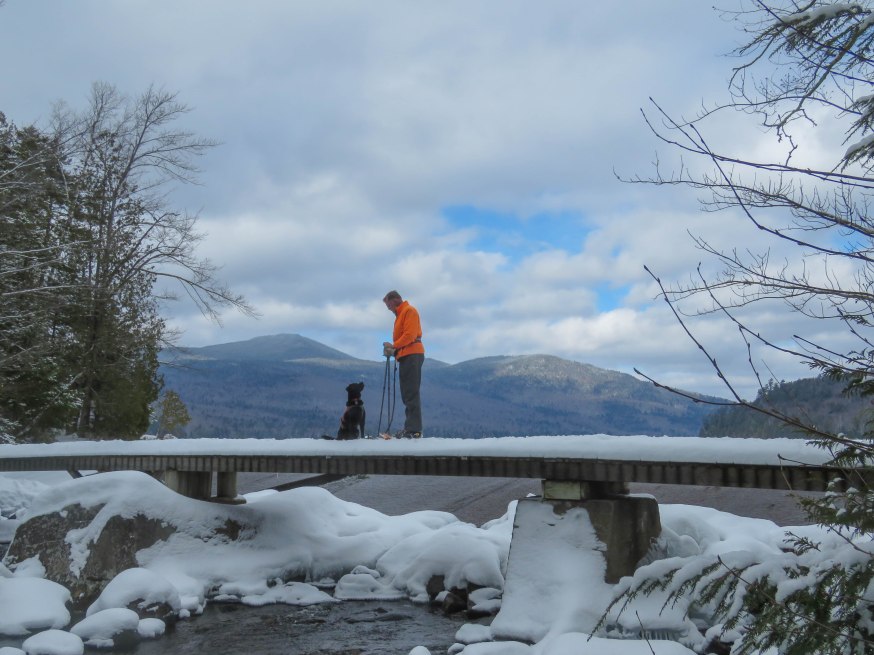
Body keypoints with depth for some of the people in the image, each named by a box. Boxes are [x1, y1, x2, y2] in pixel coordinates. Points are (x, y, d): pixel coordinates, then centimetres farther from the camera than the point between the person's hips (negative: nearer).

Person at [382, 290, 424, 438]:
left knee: (411, 394, -13)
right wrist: (394, 350, 3)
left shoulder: (409, 311, -4)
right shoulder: (400, 314, 25)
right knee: (407, 394, 9)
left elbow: (410, 335, -16)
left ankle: (414, 429, -15)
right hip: (405, 357, 10)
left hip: (412, 356, -10)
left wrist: (394, 346, -17)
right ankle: (410, 428, 12)